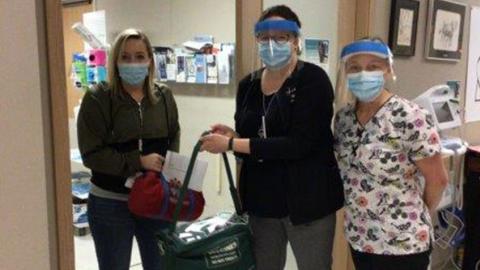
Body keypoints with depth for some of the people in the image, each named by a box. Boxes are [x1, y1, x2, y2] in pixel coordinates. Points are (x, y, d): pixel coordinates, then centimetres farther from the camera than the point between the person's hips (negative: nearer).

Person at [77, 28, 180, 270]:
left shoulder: (164, 96, 4)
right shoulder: (97, 99, -9)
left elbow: (174, 141, 11)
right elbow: (91, 154, -14)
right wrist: (139, 161, -19)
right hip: (111, 204, -3)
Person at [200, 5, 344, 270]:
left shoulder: (313, 80, -12)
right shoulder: (248, 84, 5)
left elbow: (299, 144, -22)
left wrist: (230, 144, -22)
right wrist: (231, 135, -10)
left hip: (307, 200, -5)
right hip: (261, 201, 5)